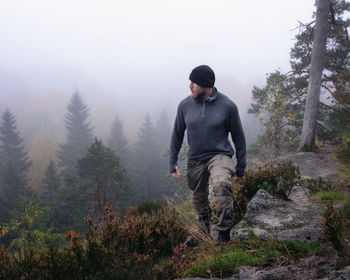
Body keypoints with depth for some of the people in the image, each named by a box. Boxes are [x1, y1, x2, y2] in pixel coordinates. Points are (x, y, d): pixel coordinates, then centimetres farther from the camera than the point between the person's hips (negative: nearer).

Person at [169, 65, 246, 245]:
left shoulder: (227, 106, -9)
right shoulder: (185, 105, -2)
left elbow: (238, 137, 0)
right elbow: (177, 135, 10)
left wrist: (241, 166, 1)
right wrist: (173, 163, 6)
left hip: (220, 155, -4)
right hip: (195, 160, 4)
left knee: (221, 184, -33)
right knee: (199, 199, 16)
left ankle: (224, 230, -18)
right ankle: (203, 234, 41)